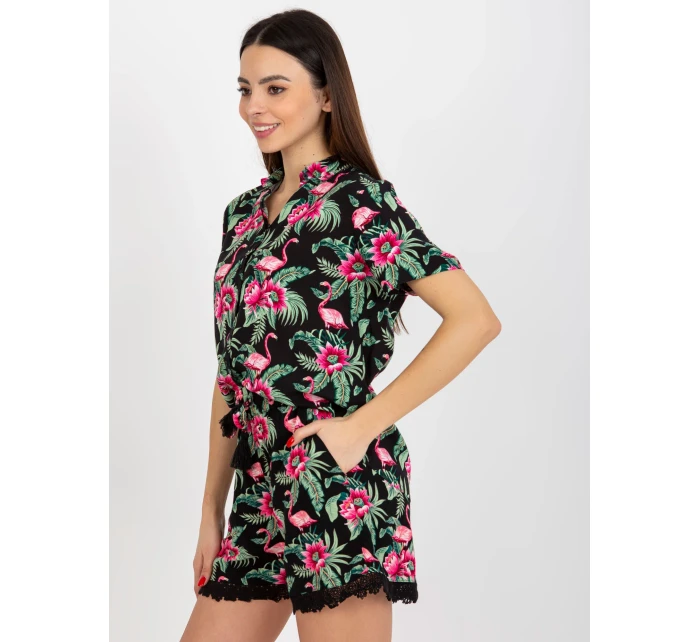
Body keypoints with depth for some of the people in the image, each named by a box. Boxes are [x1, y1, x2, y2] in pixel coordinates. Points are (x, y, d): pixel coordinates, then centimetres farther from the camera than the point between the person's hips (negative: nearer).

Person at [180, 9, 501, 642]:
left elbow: (476, 319, -15)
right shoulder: (245, 212, 13)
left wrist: (364, 424, -15)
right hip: (261, 493, 7)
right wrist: (211, 512, 14)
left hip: (337, 488, -7)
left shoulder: (357, 202, -8)